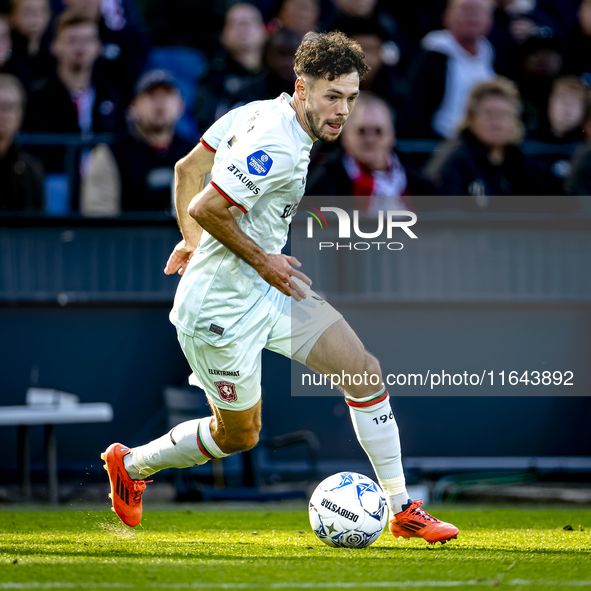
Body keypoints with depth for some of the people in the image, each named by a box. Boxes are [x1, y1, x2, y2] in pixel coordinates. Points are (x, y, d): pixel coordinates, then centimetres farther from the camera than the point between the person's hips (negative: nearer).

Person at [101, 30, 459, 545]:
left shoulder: (258, 114, 4)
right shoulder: (278, 148, -25)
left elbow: (187, 169, 12)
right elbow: (205, 208, -29)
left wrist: (195, 243, 19)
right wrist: (263, 261, -17)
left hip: (266, 290, 10)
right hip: (222, 306, -10)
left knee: (365, 370, 0)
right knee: (238, 436, 8)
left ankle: (402, 509, 6)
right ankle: (132, 464, 33)